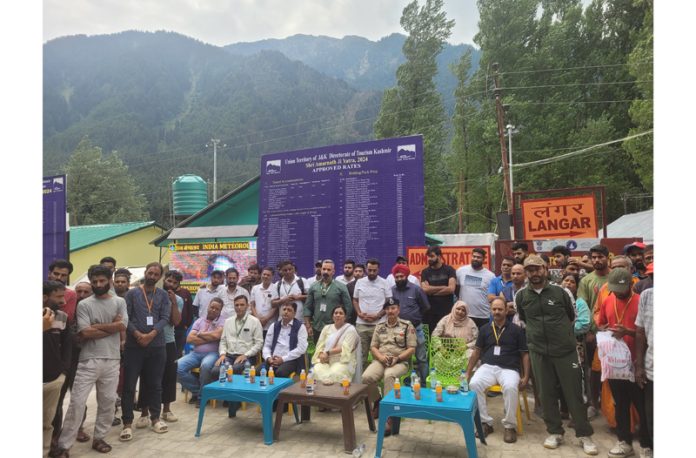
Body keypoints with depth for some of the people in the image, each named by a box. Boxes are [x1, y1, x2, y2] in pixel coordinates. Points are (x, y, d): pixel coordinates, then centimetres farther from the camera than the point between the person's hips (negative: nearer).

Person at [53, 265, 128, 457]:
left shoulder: (119, 302, 5)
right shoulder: (84, 304, -1)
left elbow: (122, 325, -9)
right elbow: (85, 333, -11)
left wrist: (96, 326, -9)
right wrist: (111, 326, -9)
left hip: (112, 360, 2)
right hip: (89, 360, -2)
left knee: (108, 401, 10)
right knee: (77, 402, -1)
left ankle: (99, 438, 25)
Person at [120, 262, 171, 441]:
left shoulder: (163, 295, 6)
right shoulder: (132, 293, 2)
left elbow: (165, 318, -2)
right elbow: (125, 317, -5)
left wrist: (151, 335, -16)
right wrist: (138, 335, -17)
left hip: (157, 346, 2)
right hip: (134, 345, -1)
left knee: (155, 384, 11)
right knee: (129, 385, 0)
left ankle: (155, 418, 24)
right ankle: (127, 423, 9)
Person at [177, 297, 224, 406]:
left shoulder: (222, 321, 3)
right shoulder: (199, 321, 15)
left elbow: (217, 335, -17)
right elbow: (189, 339, 3)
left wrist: (200, 334, -1)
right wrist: (210, 338, -4)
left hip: (212, 353, -5)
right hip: (195, 353, 5)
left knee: (205, 366, -37)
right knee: (177, 367, -19)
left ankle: (202, 395, -10)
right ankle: (197, 390, 3)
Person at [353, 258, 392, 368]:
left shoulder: (384, 283, -1)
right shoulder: (359, 282, 8)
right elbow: (355, 300, 14)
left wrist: (377, 316, -10)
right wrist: (360, 314, -3)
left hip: (379, 324, -2)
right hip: (361, 324, 3)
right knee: (361, 353, 8)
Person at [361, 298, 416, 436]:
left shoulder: (407, 326, 4)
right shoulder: (379, 327, 16)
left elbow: (411, 349, -1)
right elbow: (373, 347, 13)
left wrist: (397, 358, -15)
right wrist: (380, 357, -8)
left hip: (400, 362, -4)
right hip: (380, 361, 4)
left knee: (389, 376, -38)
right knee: (366, 377, -27)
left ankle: (388, 416, -33)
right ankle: (377, 402, 4)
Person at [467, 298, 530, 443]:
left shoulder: (516, 330, 7)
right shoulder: (484, 329, 13)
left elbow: (525, 354, 8)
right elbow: (476, 352, 17)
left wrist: (526, 377, -3)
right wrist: (468, 372, 11)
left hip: (509, 369, -2)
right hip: (488, 367, 2)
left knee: (510, 387, -36)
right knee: (474, 384, -28)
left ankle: (510, 426, -14)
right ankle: (485, 423, -11)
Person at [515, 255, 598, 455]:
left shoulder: (560, 291, -5)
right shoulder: (521, 296, -1)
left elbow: (573, 316, 10)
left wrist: (562, 333, 12)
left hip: (565, 349, -1)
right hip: (538, 352, 2)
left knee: (573, 392, 5)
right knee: (546, 393, 9)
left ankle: (585, 435, 19)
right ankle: (555, 432, 24)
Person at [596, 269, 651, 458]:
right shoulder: (607, 302, 6)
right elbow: (600, 325, 15)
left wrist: (628, 332, -25)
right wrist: (604, 330, -6)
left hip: (635, 361, -4)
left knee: (642, 404, 5)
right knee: (620, 403, 14)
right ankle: (625, 441, 26)